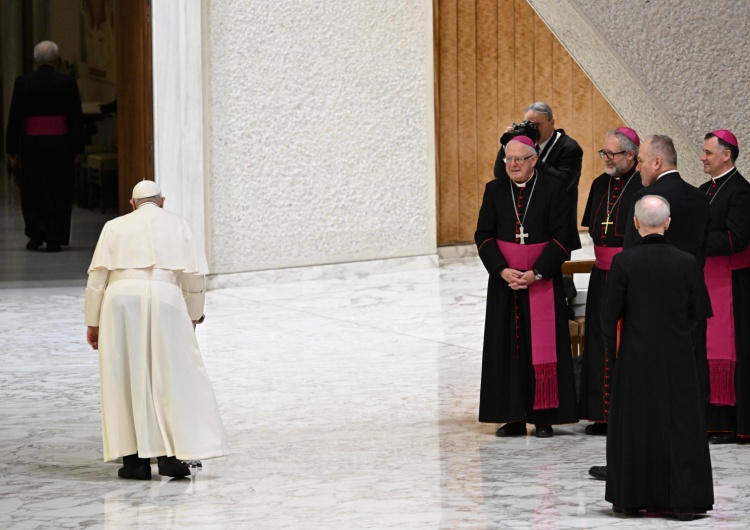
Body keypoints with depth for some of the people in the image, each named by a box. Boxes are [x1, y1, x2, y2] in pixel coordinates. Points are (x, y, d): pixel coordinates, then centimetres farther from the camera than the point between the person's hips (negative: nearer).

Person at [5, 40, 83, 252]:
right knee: (58, 193, 6)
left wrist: (12, 149, 3)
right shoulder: (67, 83, -4)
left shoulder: (22, 83, -3)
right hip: (60, 145, 0)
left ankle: (36, 234, 3)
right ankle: (54, 239, 4)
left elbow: (14, 118, -2)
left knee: (32, 192, 12)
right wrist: (77, 148, 4)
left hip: (31, 145, 0)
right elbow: (77, 118, -2)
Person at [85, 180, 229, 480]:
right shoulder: (177, 225, 14)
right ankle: (172, 456, -2)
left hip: (120, 300, 1)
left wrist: (93, 322, 14)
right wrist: (194, 313, 24)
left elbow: (97, 277, 9)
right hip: (164, 299, -1)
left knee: (127, 380, 5)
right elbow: (194, 275, 10)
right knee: (172, 377, 5)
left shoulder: (115, 227, 16)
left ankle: (135, 460, 4)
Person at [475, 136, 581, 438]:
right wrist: (502, 270, -11)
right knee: (508, 345, 3)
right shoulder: (494, 191, 6)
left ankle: (544, 416, 4)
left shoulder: (552, 190, -3)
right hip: (504, 279, 3)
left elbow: (561, 237, -6)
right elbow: (483, 235, 3)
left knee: (543, 344, -2)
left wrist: (537, 273, -14)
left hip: (543, 279, -3)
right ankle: (513, 417, 8)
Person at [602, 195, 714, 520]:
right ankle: (682, 501, 5)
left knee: (635, 424, 10)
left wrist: (613, 352, 6)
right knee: (680, 424, 7)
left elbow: (610, 315, -8)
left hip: (635, 358, -1)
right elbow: (695, 315, 2)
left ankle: (632, 498, 14)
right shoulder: (687, 263, -7)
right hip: (677, 359, 1)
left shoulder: (623, 262, -12)